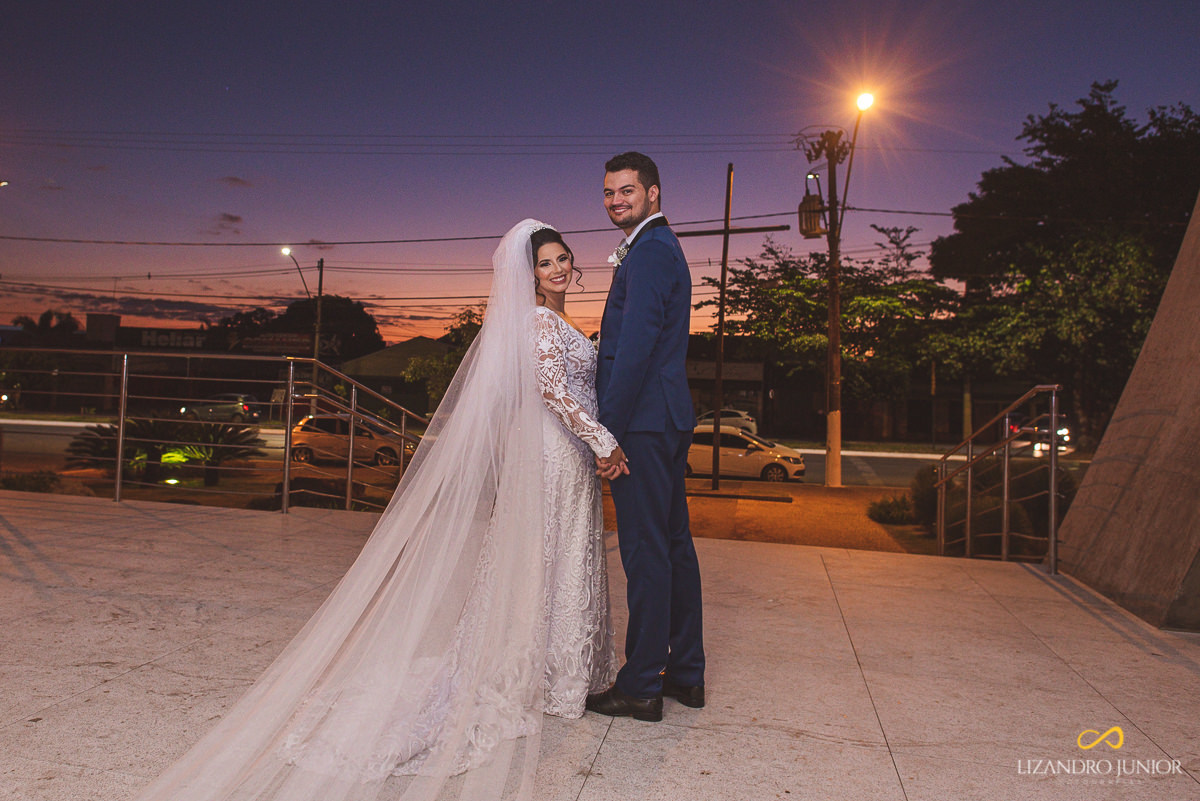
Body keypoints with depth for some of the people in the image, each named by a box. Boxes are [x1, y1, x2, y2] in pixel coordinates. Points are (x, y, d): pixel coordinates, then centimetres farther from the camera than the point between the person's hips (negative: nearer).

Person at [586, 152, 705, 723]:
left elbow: (636, 347, -20)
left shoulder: (647, 252, -12)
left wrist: (608, 432, -19)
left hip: (644, 422, -11)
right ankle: (686, 675, 26)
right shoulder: (663, 248, 21)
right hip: (670, 419, 11)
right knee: (674, 545, 14)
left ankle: (641, 687, 8)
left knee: (646, 552, -3)